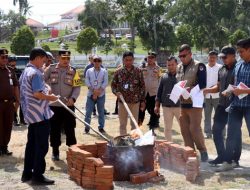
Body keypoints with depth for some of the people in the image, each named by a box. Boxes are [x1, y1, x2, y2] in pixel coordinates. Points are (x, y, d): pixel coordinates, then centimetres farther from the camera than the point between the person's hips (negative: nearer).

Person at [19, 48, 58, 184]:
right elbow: (37, 94, -24)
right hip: (40, 114, -10)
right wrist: (50, 97, -9)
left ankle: (27, 173, 19)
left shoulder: (25, 72, 14)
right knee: (42, 146, -3)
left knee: (31, 144, 14)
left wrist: (45, 88, 16)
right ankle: (38, 175, 0)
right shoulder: (35, 73, -17)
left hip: (31, 114, 10)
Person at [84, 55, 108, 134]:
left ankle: (101, 127, 13)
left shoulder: (104, 71, 3)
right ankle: (87, 127, 6)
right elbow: (87, 81, -2)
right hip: (90, 94, 1)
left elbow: (105, 82, -5)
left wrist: (99, 91, -15)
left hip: (101, 95, 0)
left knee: (101, 111, 5)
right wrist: (93, 90, -13)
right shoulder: (89, 71, 5)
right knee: (88, 111, -1)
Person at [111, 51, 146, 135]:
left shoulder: (138, 71, -1)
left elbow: (142, 86, 2)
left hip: (135, 102, -1)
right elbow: (113, 85, 8)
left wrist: (142, 100, 0)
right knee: (122, 124, 8)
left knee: (134, 124, 7)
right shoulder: (118, 72, 0)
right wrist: (116, 92, -13)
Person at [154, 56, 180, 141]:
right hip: (166, 106, 3)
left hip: (179, 106, -3)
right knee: (167, 128, 9)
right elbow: (159, 92, 12)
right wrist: (157, 105, 8)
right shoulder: (164, 77, 10)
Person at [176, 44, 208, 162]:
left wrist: (188, 89, -24)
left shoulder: (199, 66, -6)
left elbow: (202, 85, -13)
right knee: (185, 130, 8)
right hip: (183, 103, 7)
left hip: (195, 103, -7)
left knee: (195, 129, -9)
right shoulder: (179, 68, 14)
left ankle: (203, 151, 5)